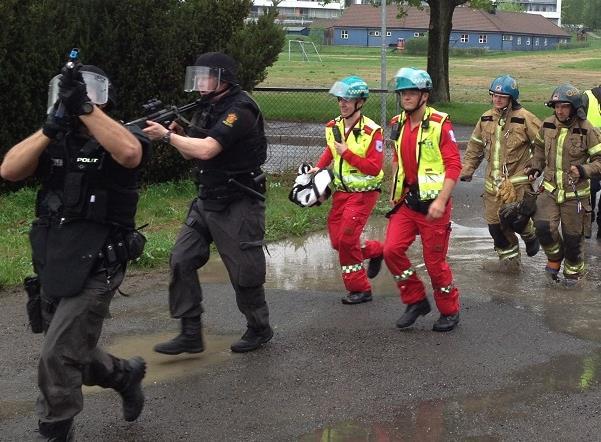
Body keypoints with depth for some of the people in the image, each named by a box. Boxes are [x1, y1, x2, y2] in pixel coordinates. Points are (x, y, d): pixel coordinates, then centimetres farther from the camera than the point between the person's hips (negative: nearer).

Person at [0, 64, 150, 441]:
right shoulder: (56, 141, 8)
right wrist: (51, 126, -17)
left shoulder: (123, 137, -6)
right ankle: (125, 375, 45)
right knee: (73, 355, 19)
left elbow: (129, 154, -32)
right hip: (53, 268, 6)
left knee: (58, 358, -8)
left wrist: (85, 108, -32)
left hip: (95, 271, -6)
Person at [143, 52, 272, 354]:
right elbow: (190, 153, 15)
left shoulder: (240, 110, -19)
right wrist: (176, 132, -5)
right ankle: (191, 334, 6)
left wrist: (167, 136, -19)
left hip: (237, 206, -8)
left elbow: (205, 149, -29)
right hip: (206, 201, 8)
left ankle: (259, 329, 25)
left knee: (244, 272, 3)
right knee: (181, 260, -1)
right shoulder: (207, 108, 10)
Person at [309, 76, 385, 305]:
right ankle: (375, 250, 32)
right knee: (337, 241, 6)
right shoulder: (333, 127, 3)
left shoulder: (372, 131, -18)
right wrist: (319, 167, 8)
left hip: (363, 193, -7)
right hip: (341, 191, 7)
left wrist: (347, 154, -23)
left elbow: (374, 168, -21)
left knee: (347, 239, -12)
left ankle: (359, 289, 3)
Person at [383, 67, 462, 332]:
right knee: (391, 250, -7)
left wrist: (441, 201, -20)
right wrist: (395, 189, 19)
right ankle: (416, 301, 11)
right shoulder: (398, 124, 8)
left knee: (434, 261, 2)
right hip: (406, 201, 6)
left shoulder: (440, 124, -12)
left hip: (433, 203, -6)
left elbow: (454, 165, -14)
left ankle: (450, 311, 22)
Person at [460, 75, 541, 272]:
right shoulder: (486, 119, 8)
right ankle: (509, 260, 22)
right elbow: (475, 147, 16)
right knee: (495, 222, 6)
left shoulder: (524, 119, -10)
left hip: (517, 181, -6)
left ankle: (530, 235, 21)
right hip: (493, 182, 6)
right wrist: (466, 171, 12)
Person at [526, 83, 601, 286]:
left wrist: (584, 170, -25)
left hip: (574, 193, -3)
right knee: (543, 227, -15)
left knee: (572, 237, 6)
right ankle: (554, 256, 15)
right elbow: (540, 147, 19)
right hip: (550, 188, 3)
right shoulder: (548, 125, 0)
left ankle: (573, 271, 32)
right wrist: (535, 166, 3)